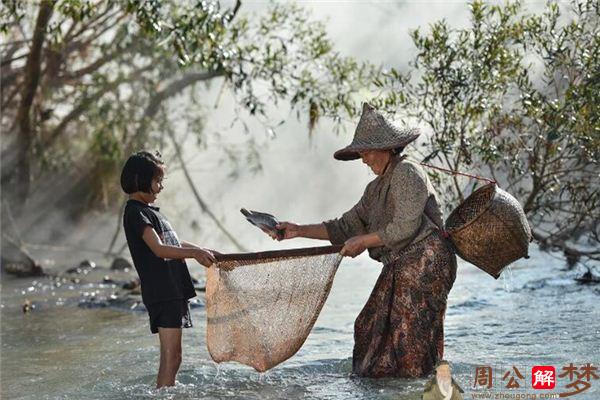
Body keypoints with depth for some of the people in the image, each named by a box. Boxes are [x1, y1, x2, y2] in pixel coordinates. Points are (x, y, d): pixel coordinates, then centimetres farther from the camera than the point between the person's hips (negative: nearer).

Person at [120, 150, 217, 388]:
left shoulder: (148, 210, 21)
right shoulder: (136, 212, -10)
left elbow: (174, 244, 29)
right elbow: (160, 249, -21)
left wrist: (206, 252, 24)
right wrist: (194, 252, -28)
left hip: (174, 290, 10)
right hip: (162, 293, -10)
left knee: (171, 358, 12)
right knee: (171, 358, -12)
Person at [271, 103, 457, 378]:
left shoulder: (406, 173, -10)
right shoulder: (376, 188, 19)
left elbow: (405, 227, -18)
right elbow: (345, 227, 17)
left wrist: (363, 241, -8)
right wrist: (300, 231, 9)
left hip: (423, 264, -9)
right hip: (400, 268, 9)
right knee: (372, 332, 8)